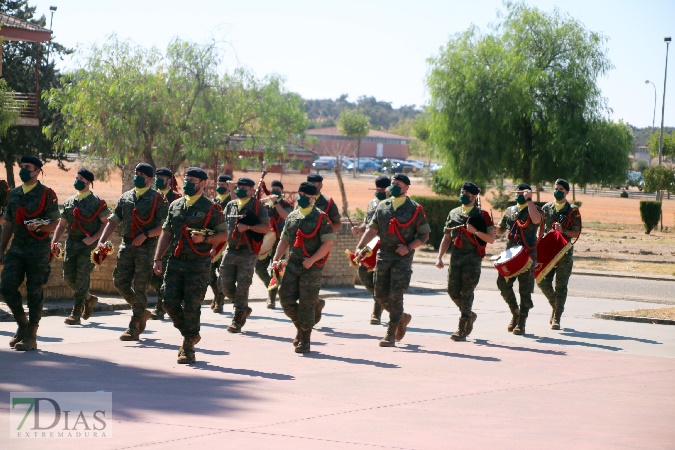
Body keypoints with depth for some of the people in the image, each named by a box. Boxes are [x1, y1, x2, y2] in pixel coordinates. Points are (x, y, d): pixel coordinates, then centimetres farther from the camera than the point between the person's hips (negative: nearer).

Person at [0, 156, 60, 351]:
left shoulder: (47, 194, -2)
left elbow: (54, 223, -4)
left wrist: (39, 228, -24)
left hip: (38, 250, -5)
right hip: (16, 249, 5)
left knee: (34, 292, -3)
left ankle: (31, 336, 4)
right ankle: (22, 324, 15)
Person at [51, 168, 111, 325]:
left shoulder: (97, 202, -2)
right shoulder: (69, 202, 15)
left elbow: (106, 223, -4)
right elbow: (62, 224, 17)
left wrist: (93, 238, -16)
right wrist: (54, 242, 4)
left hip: (88, 244, -6)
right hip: (71, 243, 6)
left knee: (82, 277, -9)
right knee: (69, 277, 3)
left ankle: (76, 313, -7)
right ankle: (89, 299, 28)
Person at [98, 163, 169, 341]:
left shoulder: (157, 199, -1)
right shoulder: (125, 197, 14)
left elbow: (164, 226, -6)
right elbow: (113, 220, 12)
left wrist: (145, 235, -18)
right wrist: (101, 240, -1)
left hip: (146, 246, -5)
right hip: (126, 245, 5)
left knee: (140, 288, -5)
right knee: (120, 282, 1)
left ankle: (134, 328, -1)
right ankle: (142, 312, 23)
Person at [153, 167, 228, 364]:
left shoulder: (211, 208, -1)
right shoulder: (175, 206, 14)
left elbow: (224, 235, -1)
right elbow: (166, 233, 17)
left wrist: (204, 239, -18)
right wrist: (157, 258, 10)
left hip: (198, 265, -5)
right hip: (175, 262, 5)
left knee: (191, 307, -6)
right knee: (170, 303, 0)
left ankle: (188, 349, 5)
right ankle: (191, 335, 22)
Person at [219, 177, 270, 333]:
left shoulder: (257, 207, -1)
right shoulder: (230, 206, 14)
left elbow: (266, 227, -9)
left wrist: (248, 227, -20)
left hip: (248, 251, -5)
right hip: (230, 250, 6)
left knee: (242, 287, -5)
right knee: (225, 284, 2)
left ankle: (237, 321, 0)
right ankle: (244, 309, 24)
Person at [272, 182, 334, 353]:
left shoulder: (321, 218, -5)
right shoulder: (292, 217, 13)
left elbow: (328, 243, -10)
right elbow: (284, 240, 19)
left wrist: (312, 260, -18)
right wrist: (276, 258, 5)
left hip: (312, 267, -5)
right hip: (292, 264, 5)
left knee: (306, 304, -3)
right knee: (286, 299, 0)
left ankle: (305, 340, 7)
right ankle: (301, 327, 25)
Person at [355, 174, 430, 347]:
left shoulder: (415, 209, -1)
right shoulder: (382, 206, 10)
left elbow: (424, 235, 1)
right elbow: (372, 229, 11)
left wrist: (409, 247, -15)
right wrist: (359, 247, -2)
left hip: (403, 257, -5)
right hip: (383, 255, 5)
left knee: (395, 295, -9)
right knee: (380, 295, 4)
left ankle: (390, 336, -3)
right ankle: (402, 317, 30)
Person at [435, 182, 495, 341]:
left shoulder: (482, 215, 1)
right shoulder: (453, 213, 14)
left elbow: (491, 239, -2)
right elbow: (446, 238, 18)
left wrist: (475, 231, -15)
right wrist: (439, 257, 9)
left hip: (473, 257, -5)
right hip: (455, 256, 5)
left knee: (467, 292, -6)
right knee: (453, 290, 3)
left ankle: (462, 329, -1)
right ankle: (470, 315, 28)